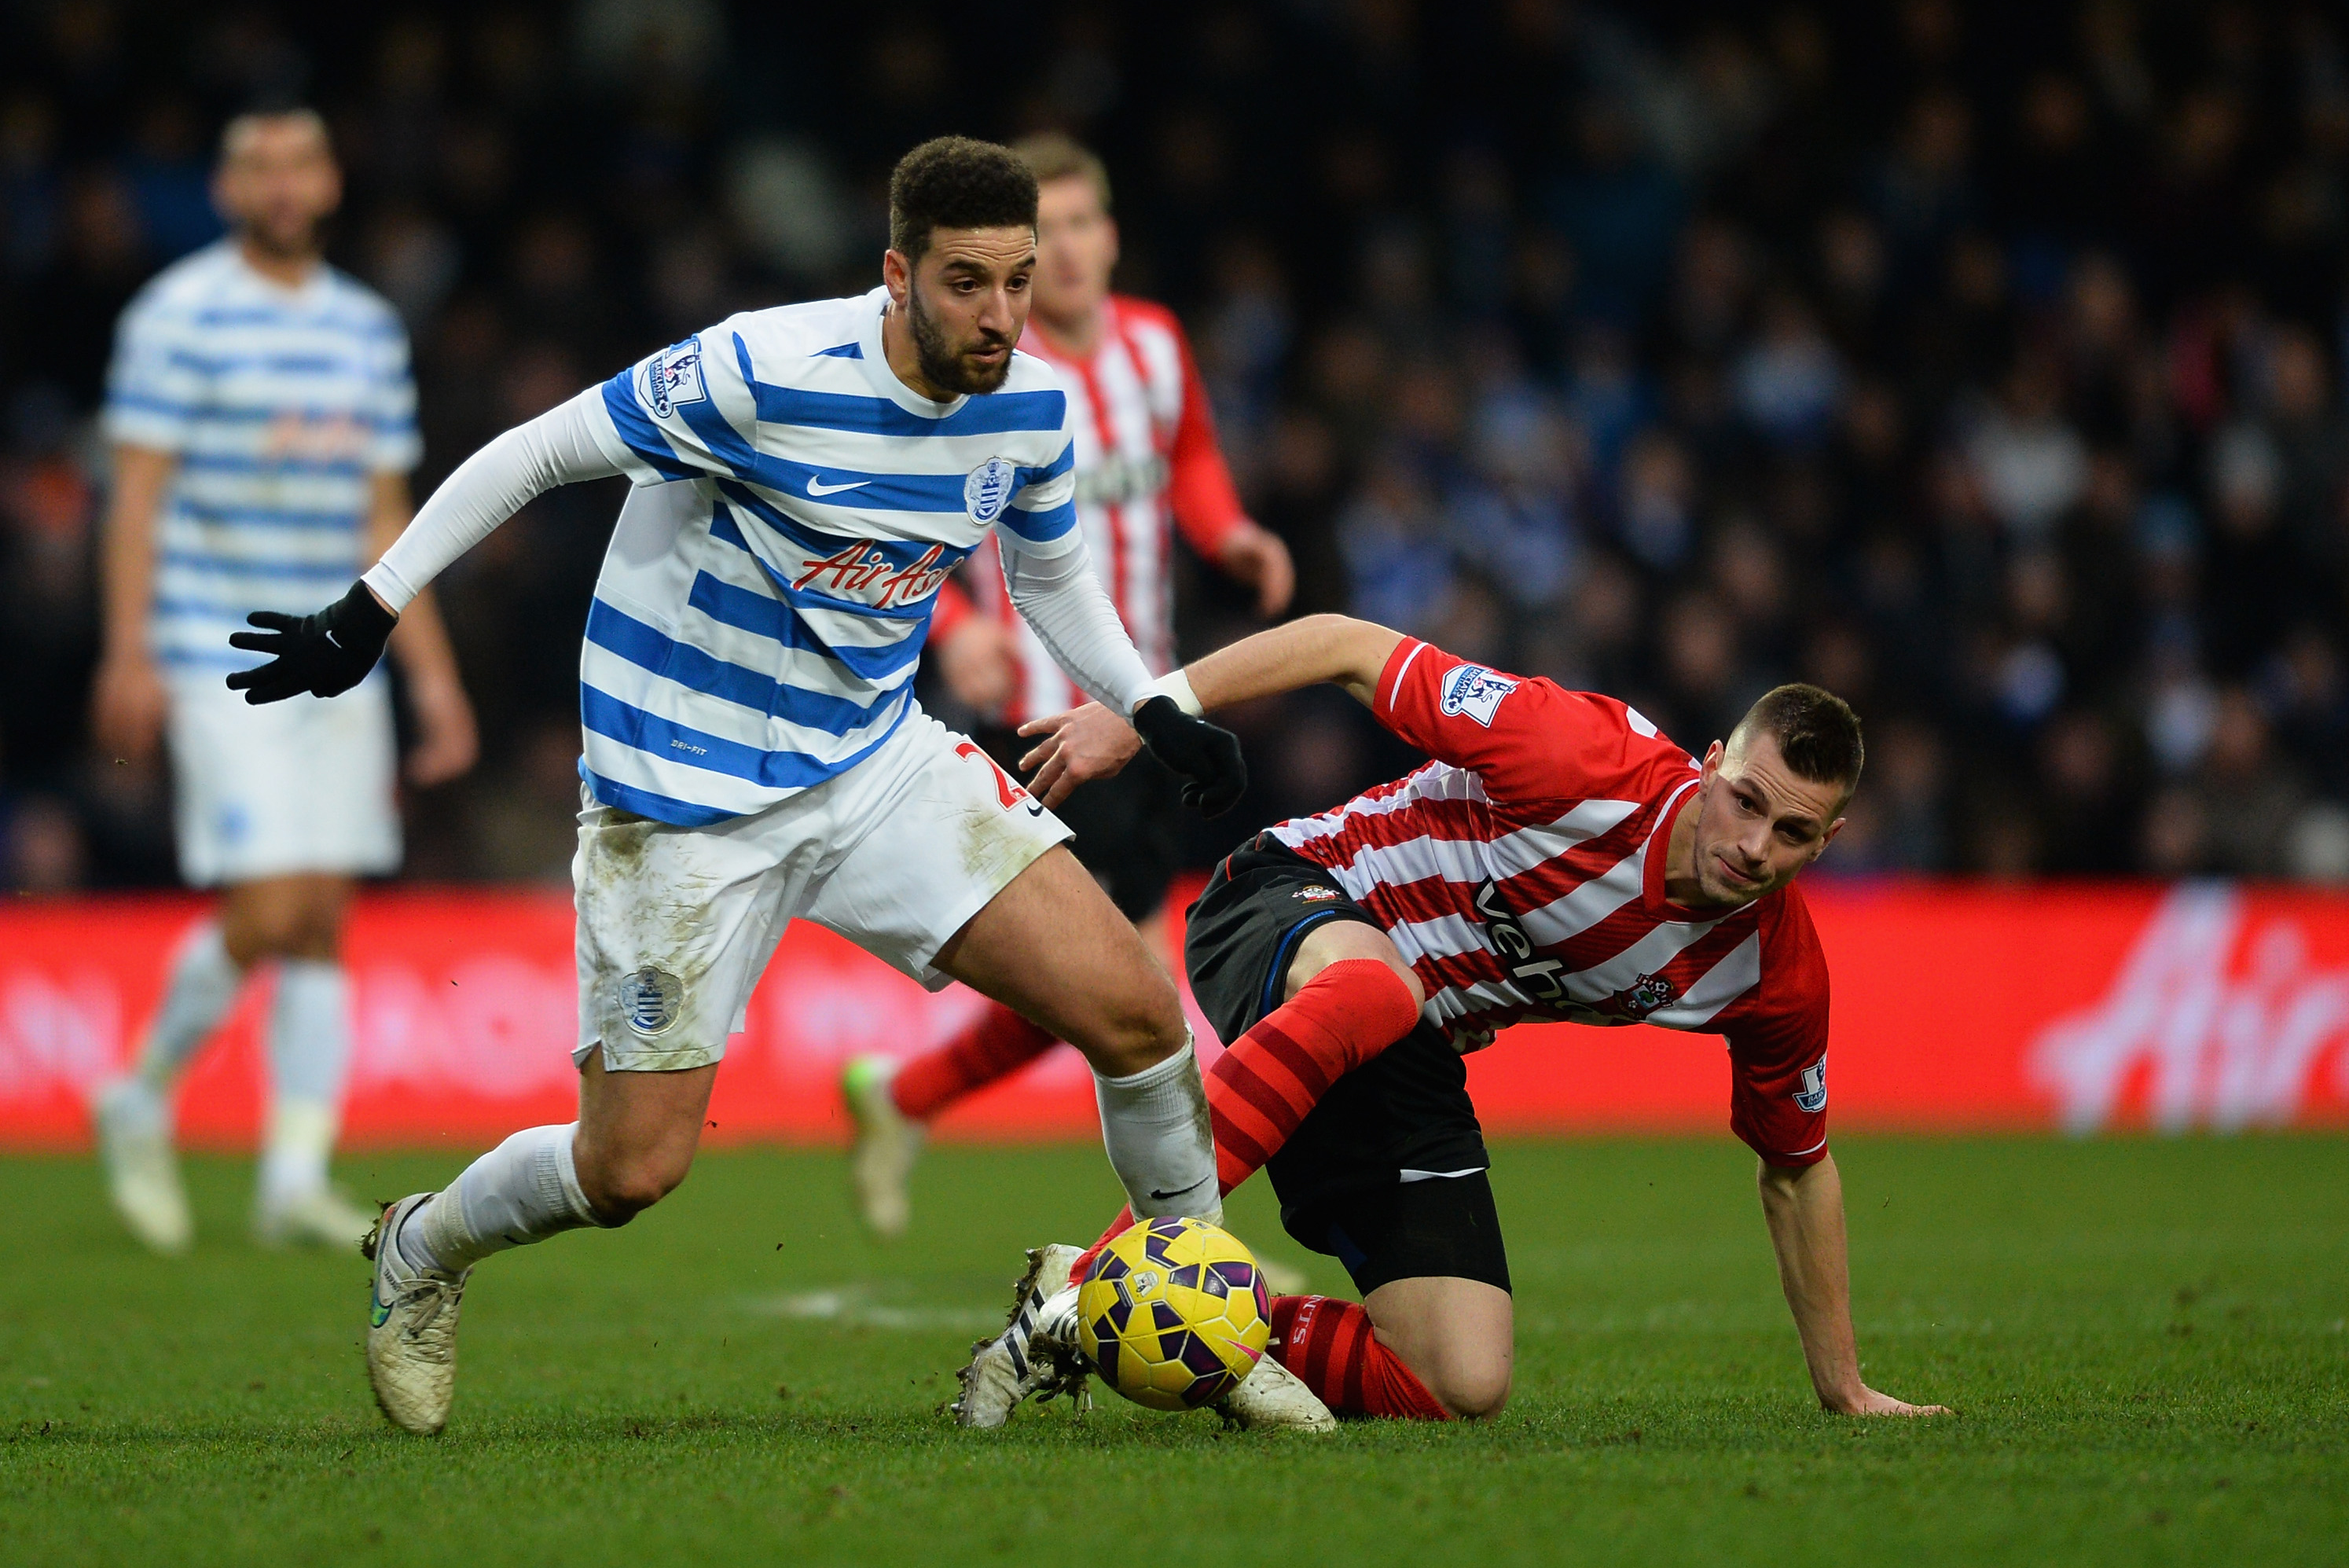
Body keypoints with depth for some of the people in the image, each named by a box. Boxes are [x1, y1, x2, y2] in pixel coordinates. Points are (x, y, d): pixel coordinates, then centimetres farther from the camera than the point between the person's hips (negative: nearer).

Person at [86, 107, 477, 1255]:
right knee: (265, 911, -13)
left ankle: (297, 1178, 4)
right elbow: (139, 490, -5)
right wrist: (129, 654, -13)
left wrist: (433, 675, 13)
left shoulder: (370, 331, 13)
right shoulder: (179, 317, -3)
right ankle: (144, 1100, 9)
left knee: (323, 924, 1)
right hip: (222, 668, -5)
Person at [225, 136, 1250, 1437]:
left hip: (878, 763, 5)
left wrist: (1155, 711, 4)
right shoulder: (762, 372, -24)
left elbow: (1049, 570, 18)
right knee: (631, 1170, -6)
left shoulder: (1028, 406, -5)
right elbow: (533, 455, -12)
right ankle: (421, 1254, 27)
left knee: (1134, 1012, -11)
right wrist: (369, 610, -10)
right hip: (685, 799, -5)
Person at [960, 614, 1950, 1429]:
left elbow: (1798, 1169, 10)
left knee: (1461, 1389, -12)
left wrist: (1845, 1390, 14)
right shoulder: (1595, 765, -26)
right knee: (1372, 985, -47)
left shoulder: (1780, 977, -9)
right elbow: (1350, 648, -18)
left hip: (1410, 1059, 6)